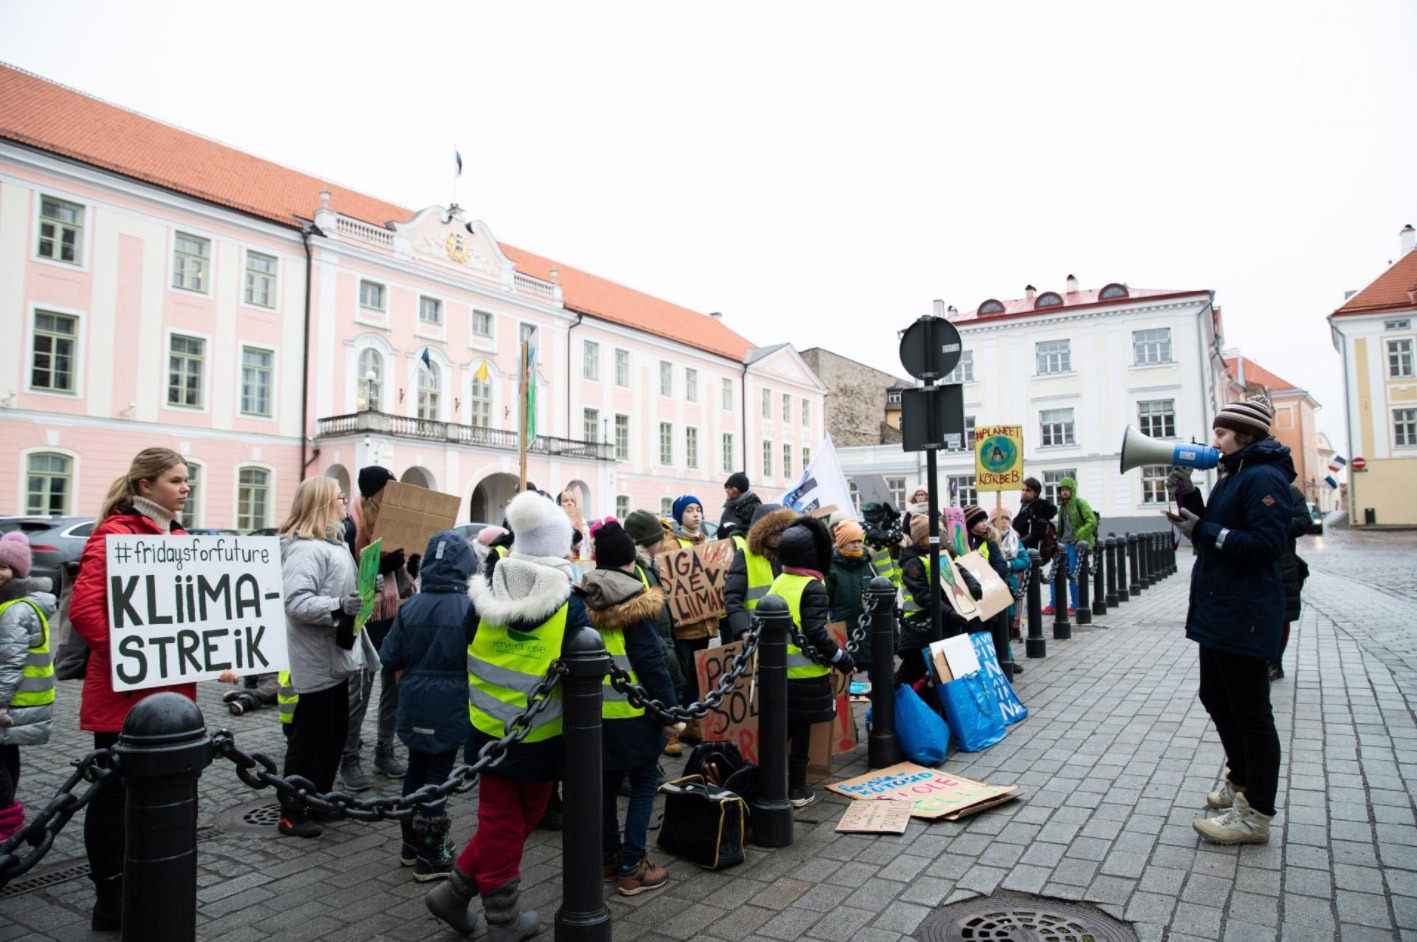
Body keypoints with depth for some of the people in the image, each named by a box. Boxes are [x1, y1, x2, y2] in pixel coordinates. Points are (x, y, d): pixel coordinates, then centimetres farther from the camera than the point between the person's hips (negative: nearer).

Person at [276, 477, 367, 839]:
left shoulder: (332, 542, 13)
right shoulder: (305, 549, -21)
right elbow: (296, 602, -31)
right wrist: (340, 607, -39)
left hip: (335, 656, 10)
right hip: (318, 661, -10)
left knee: (335, 731, 18)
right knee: (311, 736, 1)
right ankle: (292, 813, 13)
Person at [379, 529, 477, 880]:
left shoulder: (410, 607, -4)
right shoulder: (470, 608, -16)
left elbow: (390, 660, 1)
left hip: (414, 704, 4)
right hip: (450, 706, -4)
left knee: (416, 770, 19)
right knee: (438, 774, 6)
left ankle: (411, 844, 33)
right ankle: (430, 856, 16)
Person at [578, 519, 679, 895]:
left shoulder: (583, 601, 2)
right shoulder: (634, 604, -16)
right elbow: (651, 662, -18)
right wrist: (672, 709, -12)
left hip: (594, 710, 6)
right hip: (632, 712, -6)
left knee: (606, 781, 18)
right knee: (644, 784, 7)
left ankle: (607, 856, 29)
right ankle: (632, 868, 9)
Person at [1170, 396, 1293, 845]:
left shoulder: (1264, 478, -15)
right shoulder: (1232, 477, 17)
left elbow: (1267, 544, -24)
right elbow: (1213, 534, 17)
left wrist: (1205, 530, -24)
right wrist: (1188, 498, 5)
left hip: (1244, 617, -11)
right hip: (1218, 611, 11)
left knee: (1249, 711, -2)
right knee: (1216, 698, 20)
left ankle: (1256, 813, 9)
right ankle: (1241, 782, 37)